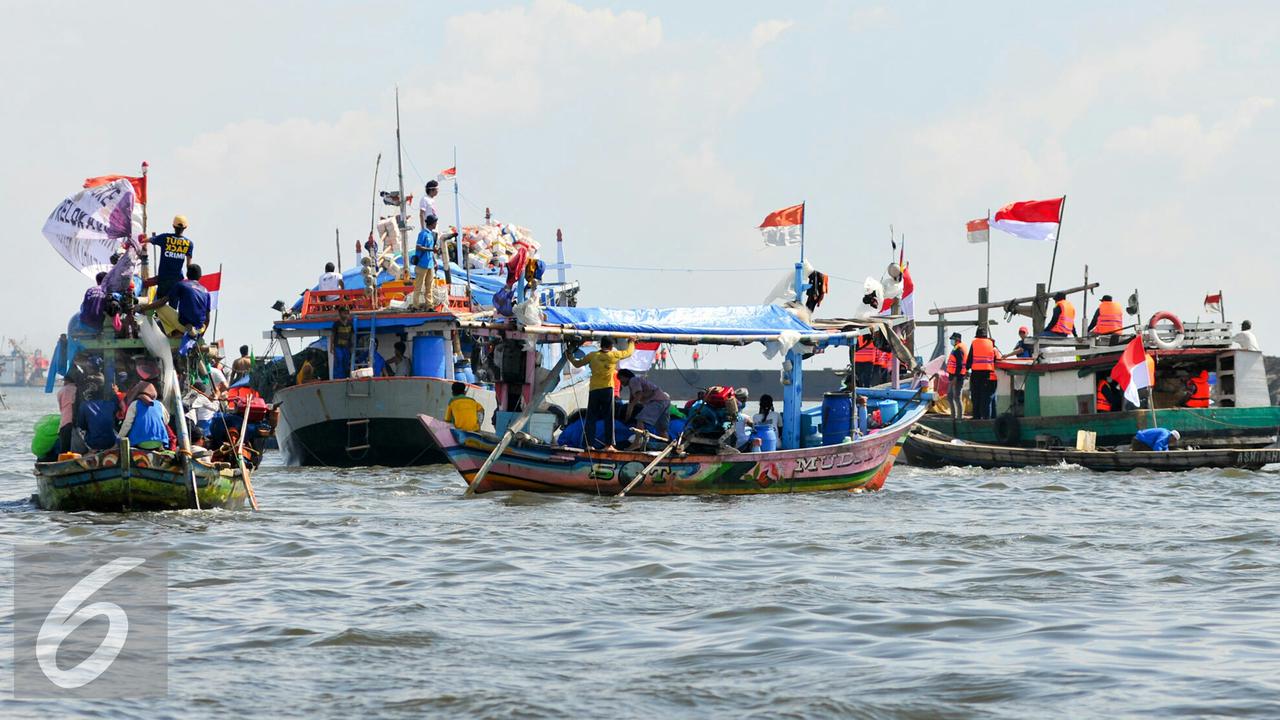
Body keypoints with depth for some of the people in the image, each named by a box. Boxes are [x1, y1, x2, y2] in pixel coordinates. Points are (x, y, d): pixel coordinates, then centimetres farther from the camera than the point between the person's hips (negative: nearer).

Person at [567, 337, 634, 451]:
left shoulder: (592, 355, 3)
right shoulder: (614, 355, 1)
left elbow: (577, 364, 14)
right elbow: (629, 352, 18)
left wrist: (571, 357, 34)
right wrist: (631, 342, 38)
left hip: (593, 390, 1)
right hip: (607, 390, -1)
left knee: (591, 418, 5)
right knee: (609, 418, 4)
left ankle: (589, 444, -1)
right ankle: (608, 445, 0)